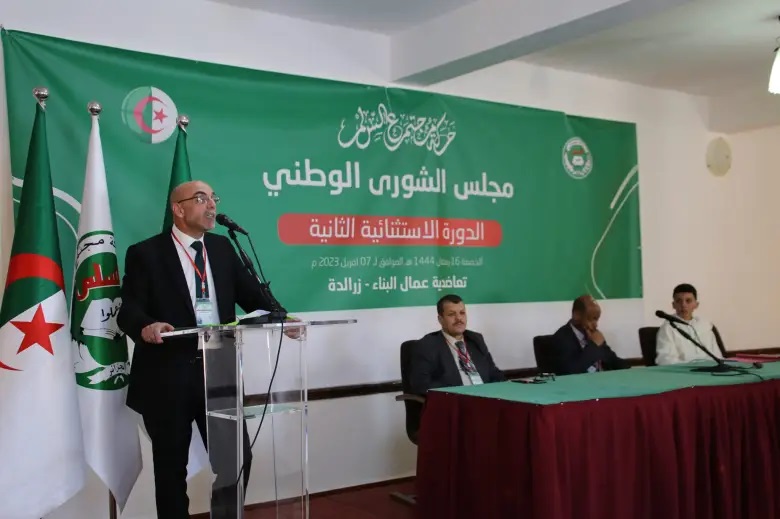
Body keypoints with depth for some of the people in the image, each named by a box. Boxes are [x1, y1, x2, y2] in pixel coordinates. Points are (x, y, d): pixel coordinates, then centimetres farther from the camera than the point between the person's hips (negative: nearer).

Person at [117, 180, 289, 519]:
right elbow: (129, 310, -10)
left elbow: (250, 294, 8)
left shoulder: (222, 248, 13)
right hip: (168, 375, -4)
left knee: (237, 459, 8)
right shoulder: (145, 253, -2)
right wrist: (146, 326, -33)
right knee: (171, 468, 9)